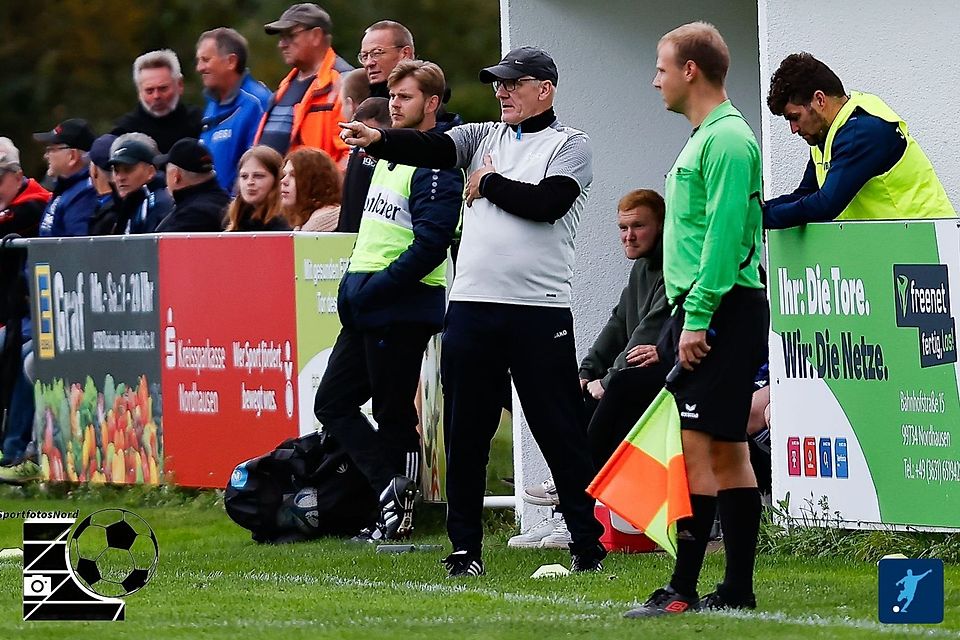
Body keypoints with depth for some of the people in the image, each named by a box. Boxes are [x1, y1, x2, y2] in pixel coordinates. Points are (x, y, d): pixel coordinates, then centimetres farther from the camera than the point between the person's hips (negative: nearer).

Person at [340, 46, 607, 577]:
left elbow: (547, 202, -15)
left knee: (560, 432, -2)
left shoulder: (570, 145, 2)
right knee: (465, 432, 6)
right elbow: (434, 148, -3)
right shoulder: (485, 138, 15)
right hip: (472, 304, 5)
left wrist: (487, 184, -3)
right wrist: (377, 140, -21)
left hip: (539, 311, -5)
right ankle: (465, 548, 12)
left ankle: (588, 544, 5)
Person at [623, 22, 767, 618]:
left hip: (721, 311, -10)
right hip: (702, 311, 10)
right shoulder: (706, 138, 19)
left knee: (698, 447, -12)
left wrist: (697, 319, -22)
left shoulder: (727, 140, -13)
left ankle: (683, 590, -14)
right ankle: (738, 589, 11)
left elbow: (723, 235, -20)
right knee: (727, 451, 10)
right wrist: (684, 316, 20)